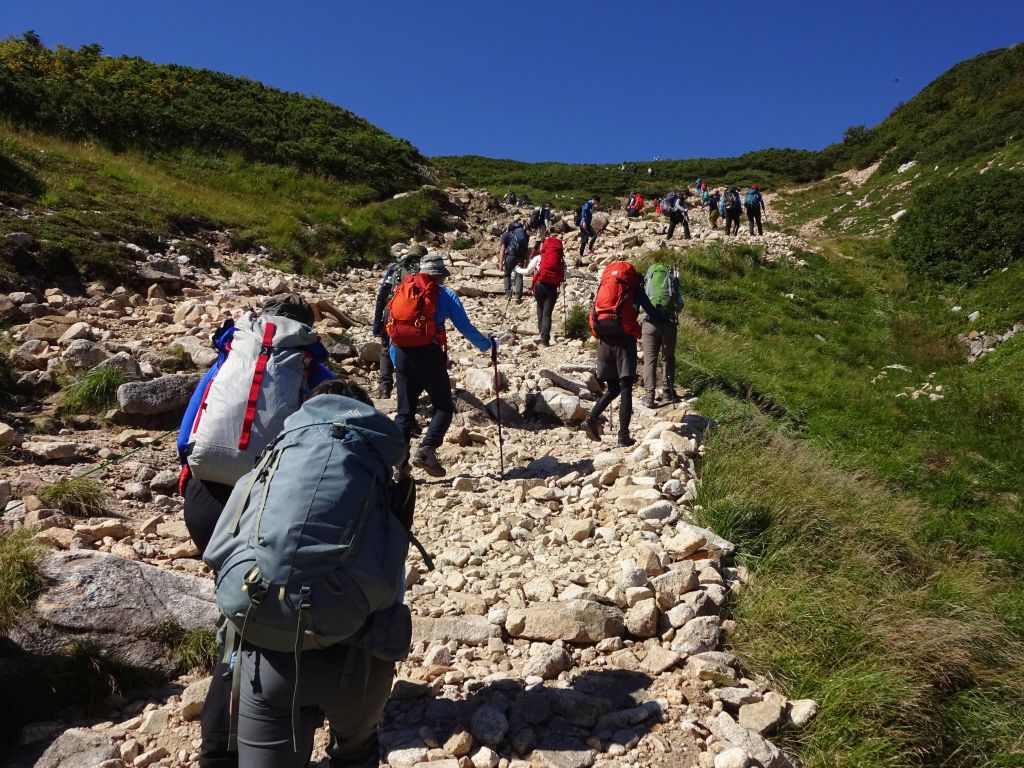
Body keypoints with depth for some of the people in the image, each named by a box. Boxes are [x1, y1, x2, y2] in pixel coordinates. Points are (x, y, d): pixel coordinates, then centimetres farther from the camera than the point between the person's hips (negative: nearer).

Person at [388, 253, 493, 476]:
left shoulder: (403, 290, 17)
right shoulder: (444, 294, 3)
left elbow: (391, 328, 18)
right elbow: (465, 327, 2)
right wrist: (488, 345, 16)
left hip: (402, 353, 5)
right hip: (428, 354, -5)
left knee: (405, 411, 11)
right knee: (444, 407, 5)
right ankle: (427, 449, -14)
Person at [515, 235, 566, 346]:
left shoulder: (539, 257, 5)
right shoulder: (561, 260, 10)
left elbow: (527, 272, 7)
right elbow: (564, 276, 5)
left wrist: (518, 269, 26)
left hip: (540, 285, 0)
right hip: (553, 287, 0)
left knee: (540, 307, 25)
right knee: (547, 313, 1)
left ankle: (541, 329, 22)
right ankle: (545, 338, -9)